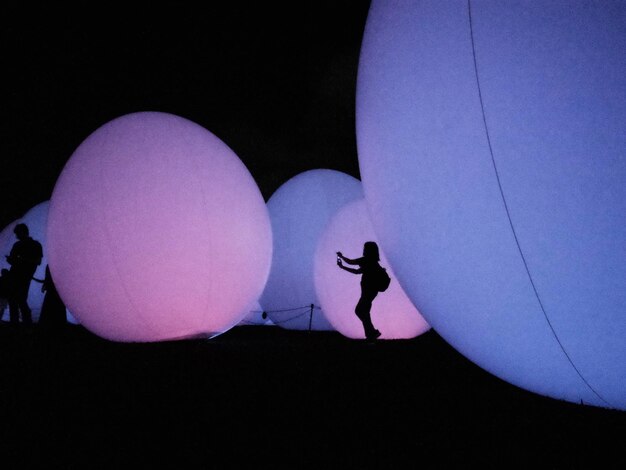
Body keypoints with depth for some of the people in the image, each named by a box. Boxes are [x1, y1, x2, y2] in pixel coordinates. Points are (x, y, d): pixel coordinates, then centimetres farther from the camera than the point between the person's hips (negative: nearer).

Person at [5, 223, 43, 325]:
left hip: (25, 277, -6)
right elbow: (12, 260, 21)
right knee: (12, 300, 2)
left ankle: (28, 323, -9)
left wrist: (23, 259, -18)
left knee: (21, 300, -15)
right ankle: (14, 323, 5)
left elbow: (38, 261, -6)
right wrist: (10, 259, -3)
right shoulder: (17, 245, 19)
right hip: (14, 276, 6)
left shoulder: (36, 245, 2)